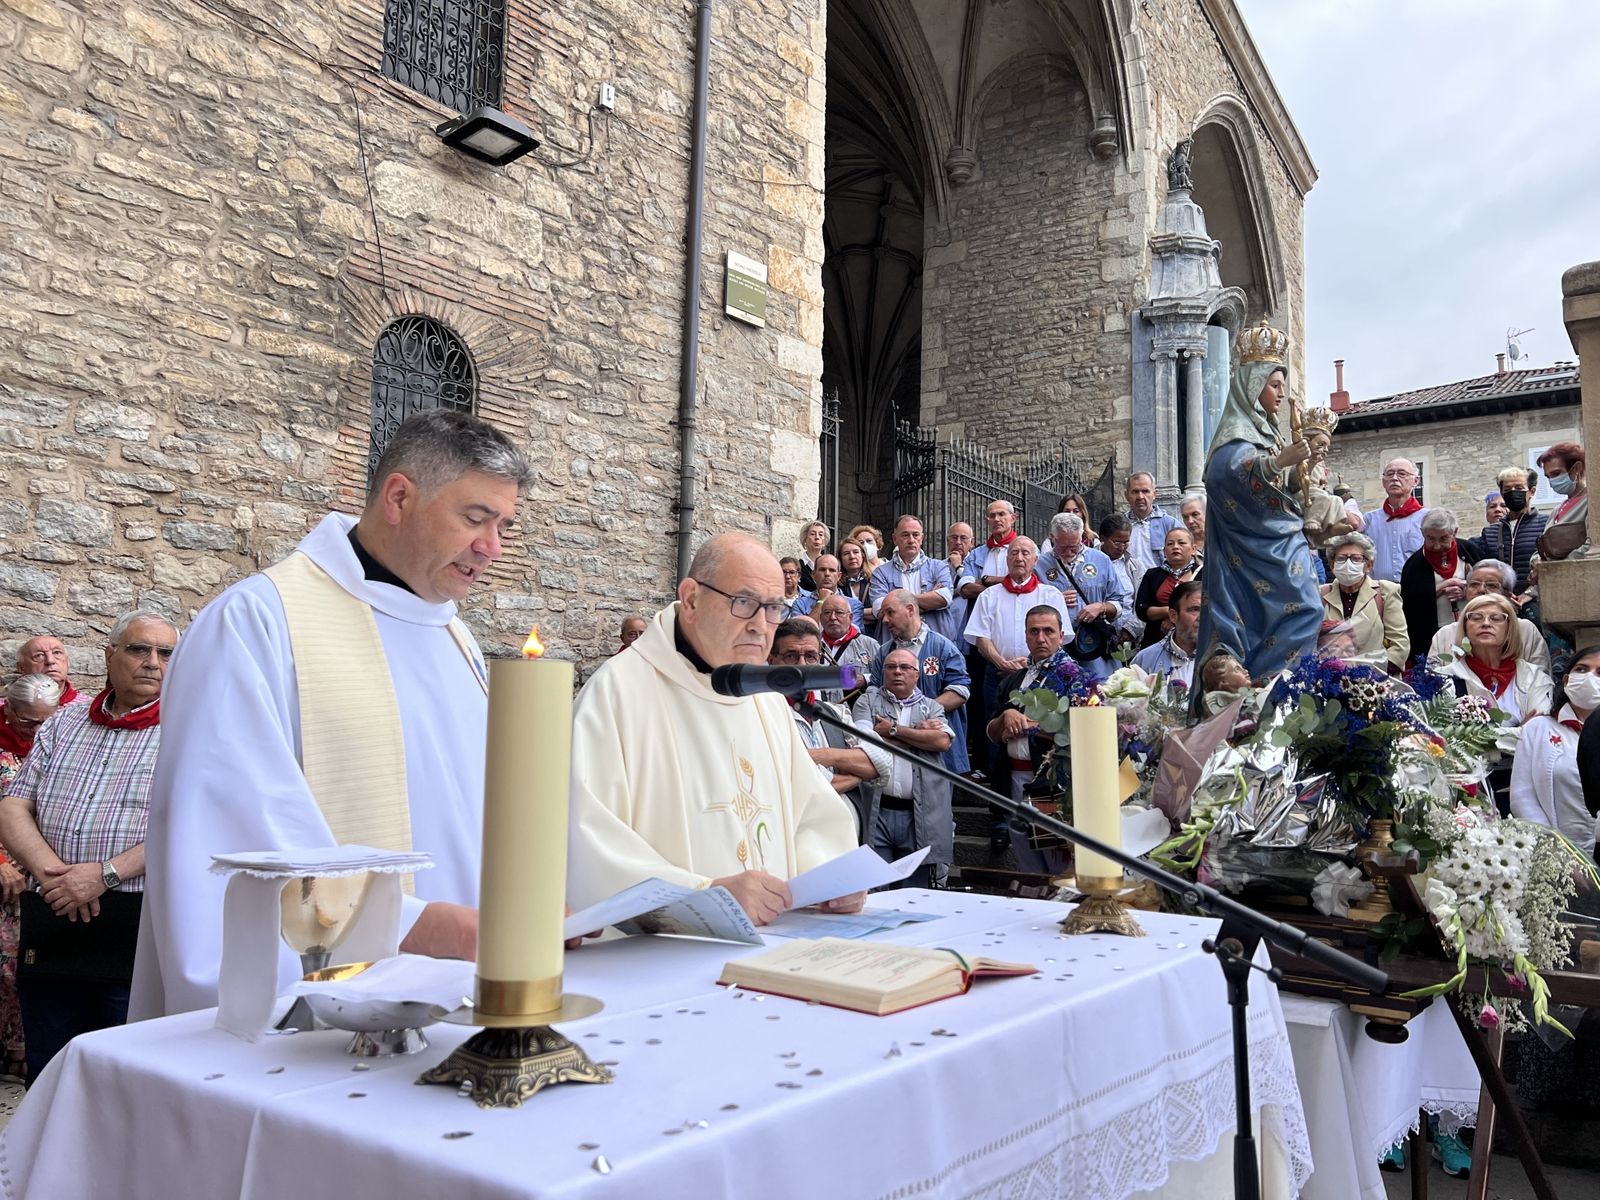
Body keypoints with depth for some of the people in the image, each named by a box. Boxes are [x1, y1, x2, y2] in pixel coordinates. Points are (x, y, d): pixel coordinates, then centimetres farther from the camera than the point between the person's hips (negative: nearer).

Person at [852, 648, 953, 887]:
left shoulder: (931, 707, 15)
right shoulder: (868, 702, 11)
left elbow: (943, 741, -5)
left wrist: (894, 729, -4)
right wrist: (919, 732, -2)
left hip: (920, 814, 2)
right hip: (876, 811, -1)